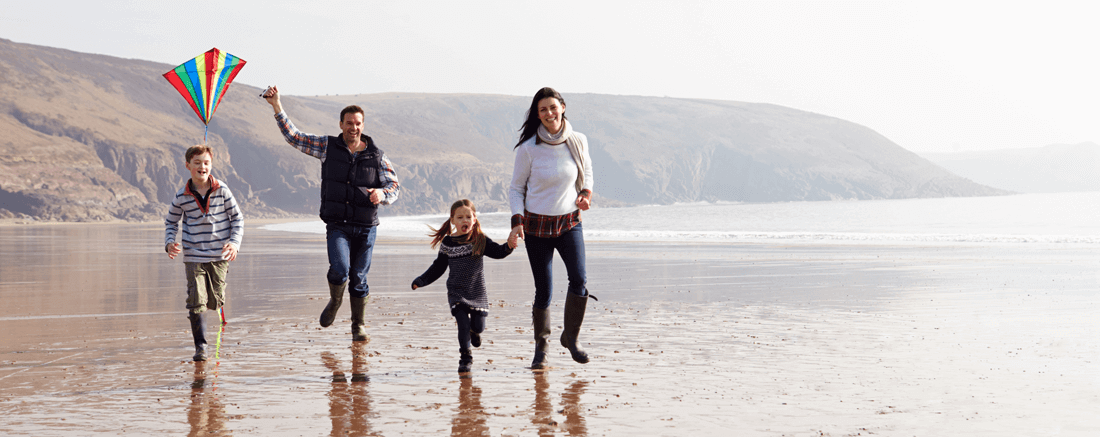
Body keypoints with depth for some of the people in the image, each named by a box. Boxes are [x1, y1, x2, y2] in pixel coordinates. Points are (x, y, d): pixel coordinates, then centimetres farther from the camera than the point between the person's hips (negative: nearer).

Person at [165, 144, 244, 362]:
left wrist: (235, 242, -11)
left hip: (219, 256, 1)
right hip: (193, 256, -1)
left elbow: (237, 218, 3)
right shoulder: (182, 197, -3)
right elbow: (171, 222, 12)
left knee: (215, 301, 9)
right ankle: (200, 346, -2)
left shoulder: (222, 191, -4)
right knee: (197, 301, -10)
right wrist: (170, 242, -6)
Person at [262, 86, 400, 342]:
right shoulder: (328, 147, 4)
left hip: (366, 227, 1)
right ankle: (334, 302, 12)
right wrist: (277, 106, -4)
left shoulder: (377, 156, 3)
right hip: (337, 225, -1)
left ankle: (358, 325, 21)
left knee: (359, 277, 4)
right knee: (340, 269, -20)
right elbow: (294, 137, 4)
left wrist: (381, 194, -18)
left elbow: (395, 186, 6)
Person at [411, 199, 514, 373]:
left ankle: (474, 331, 41)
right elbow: (438, 267, 8)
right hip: (456, 292, 0)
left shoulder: (480, 240, -5)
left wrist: (509, 246, -36)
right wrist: (421, 281, 1)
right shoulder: (447, 243, -1)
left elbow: (497, 252, -15)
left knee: (478, 326, 2)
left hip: (477, 292, 0)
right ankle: (465, 357, 4)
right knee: (463, 324, -13)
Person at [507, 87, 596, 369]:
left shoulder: (578, 141, -3)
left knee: (579, 280, -17)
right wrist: (517, 223, -13)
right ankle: (541, 347, 22)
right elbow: (516, 188, -1)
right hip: (537, 224, -2)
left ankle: (570, 337, 4)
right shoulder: (528, 149, -11)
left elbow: (587, 171, 16)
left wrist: (586, 193, -4)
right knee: (544, 291, 0)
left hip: (569, 222, 2)